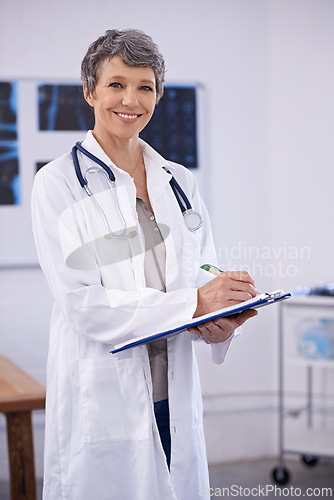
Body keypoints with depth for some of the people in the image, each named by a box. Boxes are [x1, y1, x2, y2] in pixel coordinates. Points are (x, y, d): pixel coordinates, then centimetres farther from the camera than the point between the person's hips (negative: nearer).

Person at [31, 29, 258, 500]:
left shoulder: (179, 181, 10)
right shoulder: (58, 183, -5)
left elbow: (204, 275, 12)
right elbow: (80, 302, -14)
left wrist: (221, 321, -11)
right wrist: (192, 305, -20)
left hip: (174, 394, 5)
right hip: (102, 395, -4)